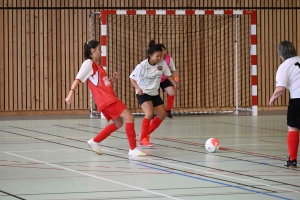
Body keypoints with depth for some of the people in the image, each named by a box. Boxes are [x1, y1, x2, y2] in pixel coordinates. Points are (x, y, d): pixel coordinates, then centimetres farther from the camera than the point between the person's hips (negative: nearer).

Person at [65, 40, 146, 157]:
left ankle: (95, 142, 25)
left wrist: (113, 78, 9)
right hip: (106, 100, -10)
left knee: (118, 123, 20)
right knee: (129, 118, -12)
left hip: (109, 98, 10)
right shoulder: (89, 63, -6)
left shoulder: (95, 65, 20)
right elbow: (78, 79, -16)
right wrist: (71, 94, -27)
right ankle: (133, 149, -11)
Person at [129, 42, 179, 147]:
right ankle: (142, 139, -15)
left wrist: (174, 83, -15)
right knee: (149, 112, -26)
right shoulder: (142, 66, -22)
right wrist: (138, 88, -34)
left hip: (154, 93, 7)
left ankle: (146, 134, 28)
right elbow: (132, 78, -16)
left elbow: (168, 74, 4)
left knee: (162, 114, 9)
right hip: (143, 93, -7)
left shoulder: (162, 63, -10)